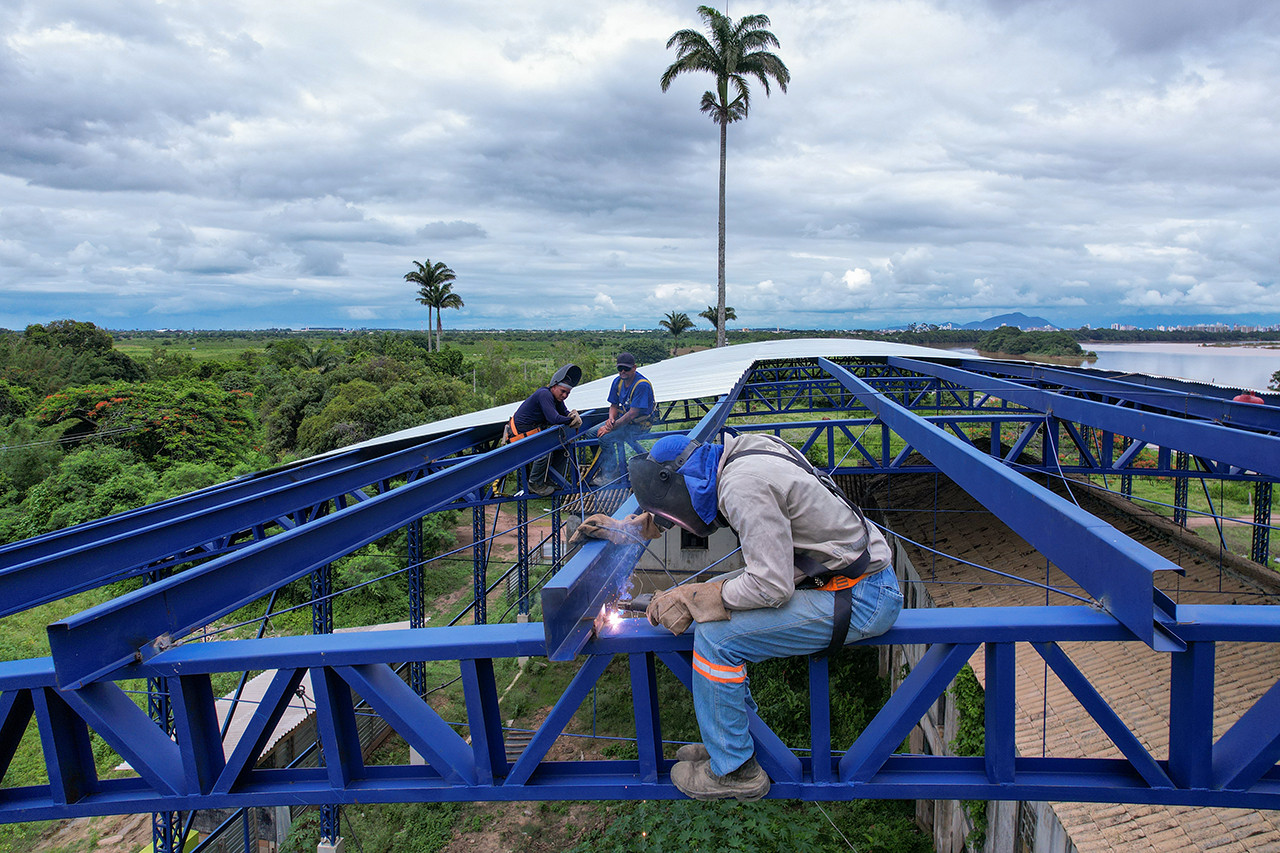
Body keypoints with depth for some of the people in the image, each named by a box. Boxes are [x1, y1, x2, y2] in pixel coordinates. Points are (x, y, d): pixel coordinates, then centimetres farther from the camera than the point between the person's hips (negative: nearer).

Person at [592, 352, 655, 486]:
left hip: (639, 425, -8)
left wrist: (611, 427, -26)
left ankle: (610, 474, -7)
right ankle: (603, 467, 11)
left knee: (606, 437, -25)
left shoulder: (642, 385, -24)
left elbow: (632, 414, -27)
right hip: (623, 419, 8)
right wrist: (611, 419, -15)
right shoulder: (618, 381, 1)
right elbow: (614, 406, 9)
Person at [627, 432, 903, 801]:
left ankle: (734, 770, 5)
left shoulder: (743, 487, -23)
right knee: (718, 595, 10)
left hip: (862, 600, -10)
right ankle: (731, 738, 20)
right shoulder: (738, 453, 6)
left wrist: (690, 598, -13)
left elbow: (771, 586, -25)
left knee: (715, 635, -15)